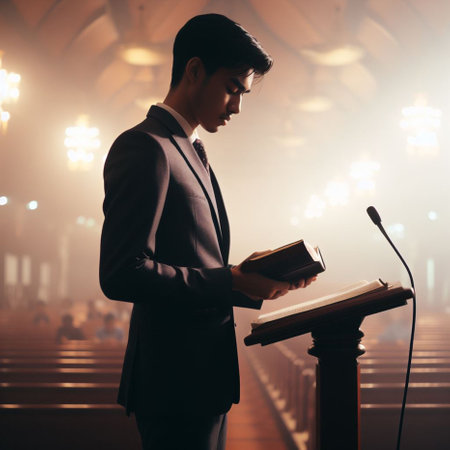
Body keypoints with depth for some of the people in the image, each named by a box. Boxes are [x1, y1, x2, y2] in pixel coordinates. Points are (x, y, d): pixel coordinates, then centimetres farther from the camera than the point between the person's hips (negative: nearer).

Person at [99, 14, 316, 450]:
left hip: (206, 380, 10)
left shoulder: (192, 152, 18)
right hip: (177, 385, -9)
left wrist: (263, 275, 7)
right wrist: (232, 281, -20)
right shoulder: (144, 148, -13)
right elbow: (122, 274, -22)